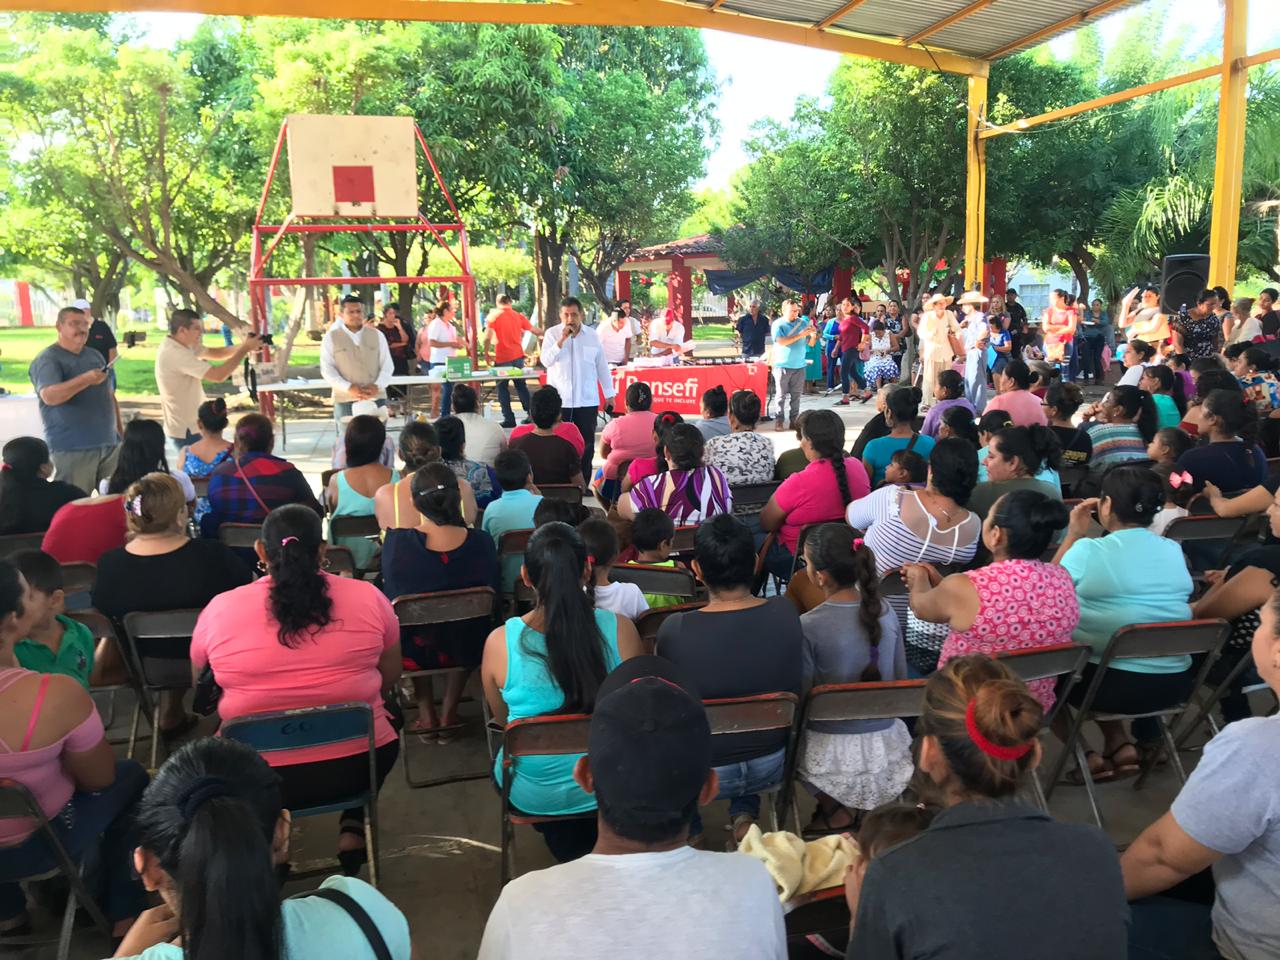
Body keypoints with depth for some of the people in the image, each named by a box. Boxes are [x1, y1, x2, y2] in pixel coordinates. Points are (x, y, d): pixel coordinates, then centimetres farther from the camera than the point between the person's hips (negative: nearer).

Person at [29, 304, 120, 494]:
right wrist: (86, 379, -33)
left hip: (109, 443, 7)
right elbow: (49, 396, -22)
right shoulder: (47, 359, -6)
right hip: (72, 448, -6)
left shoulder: (95, 355, 16)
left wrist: (120, 429, 18)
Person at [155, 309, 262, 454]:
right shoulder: (176, 354, -26)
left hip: (187, 425, 10)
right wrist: (245, 349, -21)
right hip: (186, 430, -10)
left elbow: (213, 352, 13)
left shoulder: (179, 345, 4)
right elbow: (218, 375, -30)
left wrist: (242, 346, -6)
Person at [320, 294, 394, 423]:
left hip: (376, 398, 2)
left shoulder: (376, 335, 11)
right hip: (345, 400, -2)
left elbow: (387, 366, 9)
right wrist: (348, 388, -16)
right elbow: (327, 369, -1)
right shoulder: (331, 337, 4)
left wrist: (377, 386, -10)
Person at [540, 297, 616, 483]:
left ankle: (584, 484, 17)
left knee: (586, 444, 6)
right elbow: (546, 361, -12)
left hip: (587, 400, 2)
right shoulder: (552, 334, 1)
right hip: (558, 400, -2)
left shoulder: (592, 335, 6)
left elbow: (602, 366, 10)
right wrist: (562, 339, -18)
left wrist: (609, 394, 9)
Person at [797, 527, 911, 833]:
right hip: (887, 745, 5)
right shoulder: (886, 612, -5)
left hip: (833, 752, -5)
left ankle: (836, 809, 15)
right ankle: (851, 806, 18)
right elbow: (901, 680, 7)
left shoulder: (808, 626, -21)